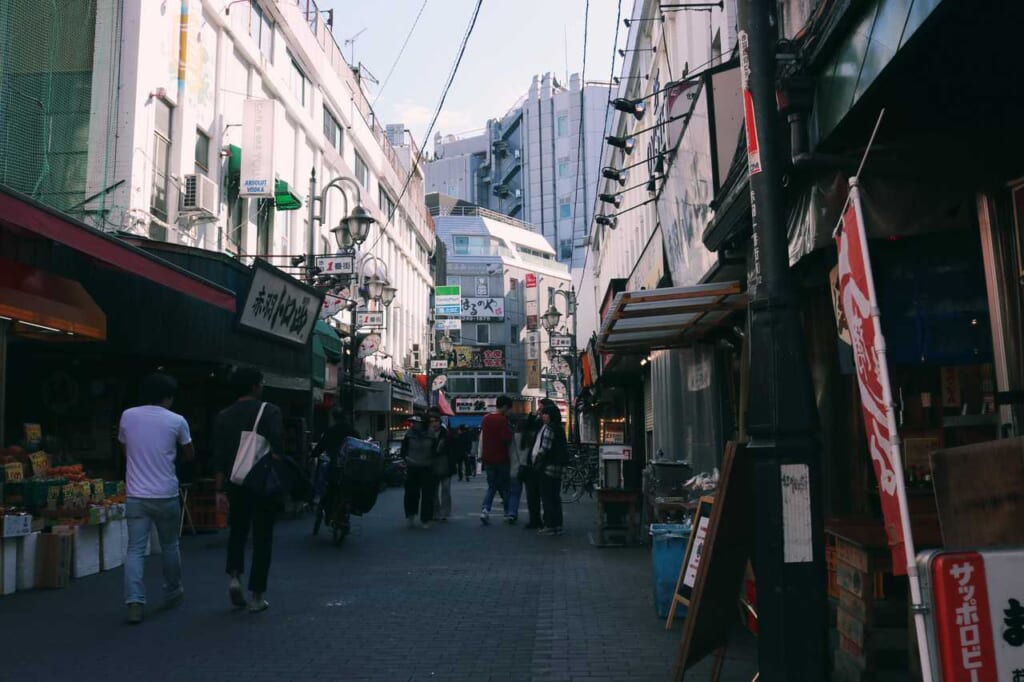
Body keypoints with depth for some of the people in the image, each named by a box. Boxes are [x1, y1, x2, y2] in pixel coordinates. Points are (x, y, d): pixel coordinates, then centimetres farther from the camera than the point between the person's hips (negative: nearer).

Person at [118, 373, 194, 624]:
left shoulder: (128, 416, 1)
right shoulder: (176, 421, -5)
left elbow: (124, 450, 17)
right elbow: (189, 455, 8)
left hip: (136, 495, 1)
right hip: (166, 495, -1)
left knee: (135, 550, 1)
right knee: (169, 546, 16)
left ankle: (134, 602, -12)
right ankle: (172, 593, 30)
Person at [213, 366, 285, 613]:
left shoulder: (224, 416, 5)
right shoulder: (270, 412, -6)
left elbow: (219, 456, 3)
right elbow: (277, 449, -14)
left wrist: (221, 487, 7)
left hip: (236, 484, 3)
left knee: (237, 531, 22)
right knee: (262, 537, 4)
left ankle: (234, 576, 1)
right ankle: (257, 596, 6)